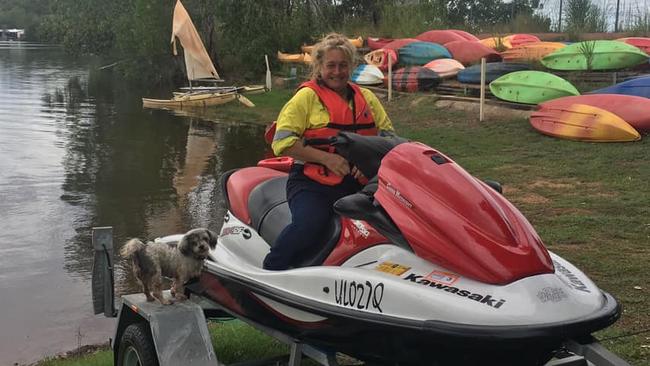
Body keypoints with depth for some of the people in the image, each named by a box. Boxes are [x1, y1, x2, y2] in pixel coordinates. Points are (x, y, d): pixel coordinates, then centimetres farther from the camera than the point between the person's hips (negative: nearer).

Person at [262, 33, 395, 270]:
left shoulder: (366, 97, 19)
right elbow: (282, 142, -5)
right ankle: (269, 273, -17)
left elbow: (387, 134, 18)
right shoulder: (307, 95, 4)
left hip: (357, 184, 5)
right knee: (309, 224, -32)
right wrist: (326, 158, -15)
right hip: (312, 182, -4)